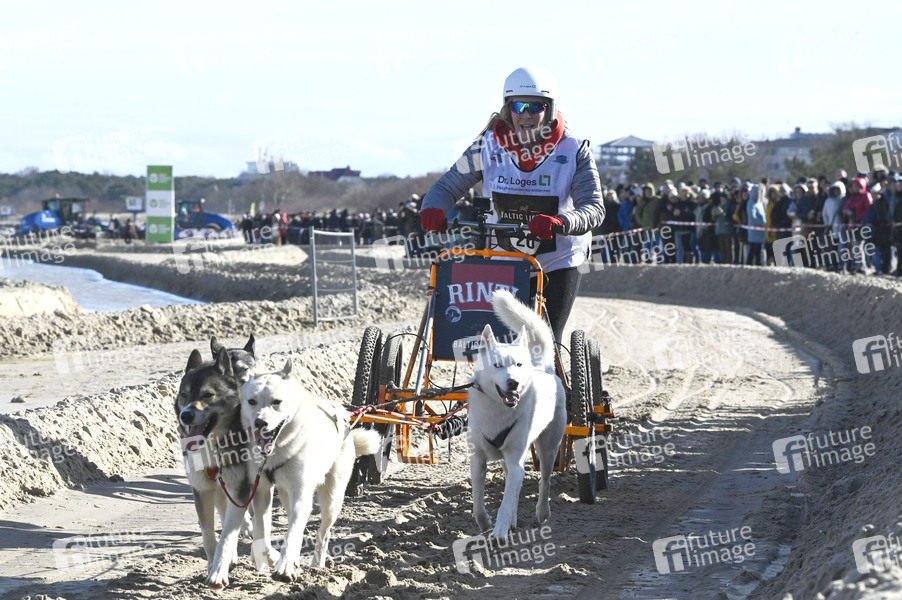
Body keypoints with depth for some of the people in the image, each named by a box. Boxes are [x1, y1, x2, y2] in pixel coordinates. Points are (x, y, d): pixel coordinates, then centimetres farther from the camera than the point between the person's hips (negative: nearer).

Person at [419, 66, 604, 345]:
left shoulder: (574, 151, -11)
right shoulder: (487, 147, -5)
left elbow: (593, 209, -20)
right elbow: (448, 186, 0)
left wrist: (558, 222, -42)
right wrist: (432, 208, -25)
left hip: (558, 263, -1)